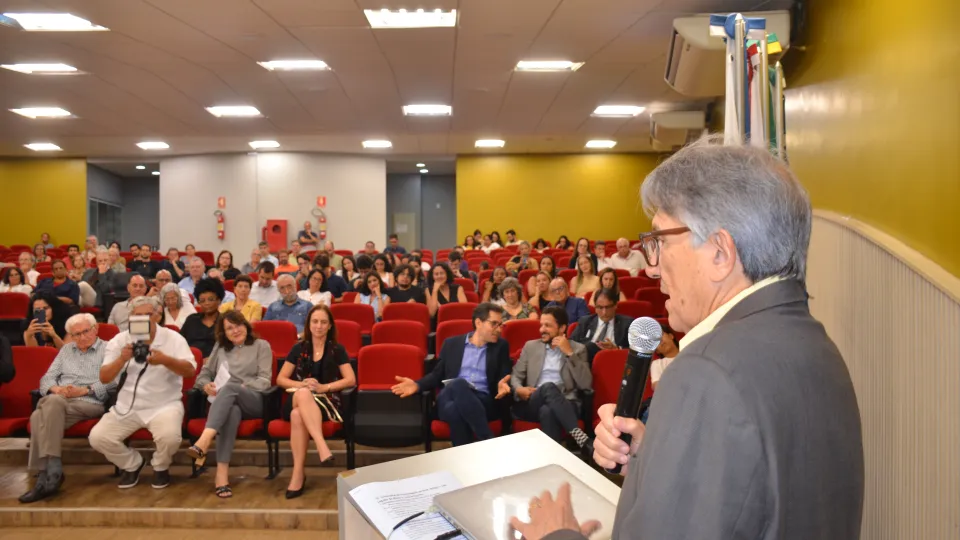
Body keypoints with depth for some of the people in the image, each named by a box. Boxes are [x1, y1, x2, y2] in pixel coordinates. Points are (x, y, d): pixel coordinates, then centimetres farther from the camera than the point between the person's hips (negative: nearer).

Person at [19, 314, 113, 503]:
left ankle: (45, 476, -33)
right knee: (38, 415, -30)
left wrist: (83, 390, -15)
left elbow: (111, 382, -5)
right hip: (58, 403, 5)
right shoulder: (66, 350, 27)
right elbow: (46, 378, 18)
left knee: (52, 402, -34)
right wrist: (56, 389, -4)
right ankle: (52, 470, -29)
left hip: (90, 404, -5)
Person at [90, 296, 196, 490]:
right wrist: (121, 360, -24)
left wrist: (165, 360, -35)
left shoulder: (173, 338, -5)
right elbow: (104, 378, -3)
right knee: (97, 437, -16)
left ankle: (160, 467, 7)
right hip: (127, 406, 4)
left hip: (164, 405, -3)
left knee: (170, 437, -30)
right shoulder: (119, 340, 3)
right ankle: (131, 464, 14)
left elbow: (190, 370, -16)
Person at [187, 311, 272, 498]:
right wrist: (206, 384, -4)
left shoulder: (261, 345, 13)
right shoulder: (220, 348, 26)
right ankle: (222, 473, -51)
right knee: (232, 410, -38)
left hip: (254, 401, -2)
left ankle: (204, 441, -57)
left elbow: (264, 381, 2)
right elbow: (204, 374, 20)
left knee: (230, 388, -37)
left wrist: (240, 387, -14)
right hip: (227, 402, 2)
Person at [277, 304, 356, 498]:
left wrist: (323, 387, -13)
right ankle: (322, 446, -47)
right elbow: (280, 379, 12)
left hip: (326, 401, -1)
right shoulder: (299, 348, 13)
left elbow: (351, 380, 0)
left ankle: (298, 473, -35)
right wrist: (302, 384, -9)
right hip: (297, 399, 2)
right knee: (303, 394, -38)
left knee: (298, 415, -36)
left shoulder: (337, 350, 9)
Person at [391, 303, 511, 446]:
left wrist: (502, 385, -16)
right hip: (449, 400, 1)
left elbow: (504, 378, 9)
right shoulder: (451, 344, 15)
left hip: (483, 402, 0)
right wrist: (417, 385, -4)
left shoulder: (501, 346, 15)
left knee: (458, 385, -36)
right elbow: (437, 375, 17)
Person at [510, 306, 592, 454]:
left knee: (547, 411, -39)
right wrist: (519, 389, -11)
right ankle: (579, 436, -41)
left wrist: (569, 353, -9)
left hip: (564, 405, -2)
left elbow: (586, 384, -2)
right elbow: (515, 376, 13)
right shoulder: (530, 346, 17)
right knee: (548, 387, -34)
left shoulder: (578, 348, 11)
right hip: (531, 405, 2)